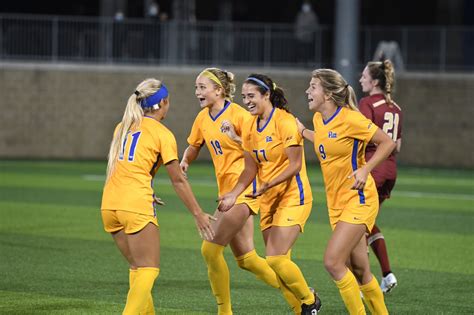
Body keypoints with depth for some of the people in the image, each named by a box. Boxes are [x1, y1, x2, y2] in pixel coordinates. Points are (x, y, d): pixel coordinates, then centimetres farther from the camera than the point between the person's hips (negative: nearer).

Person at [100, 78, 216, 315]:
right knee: (148, 270, -2)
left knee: (137, 267, 18)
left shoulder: (122, 127, 15)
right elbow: (178, 181, 0)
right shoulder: (163, 134, -2)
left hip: (109, 205, 7)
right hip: (137, 207, -7)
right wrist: (198, 214, 6)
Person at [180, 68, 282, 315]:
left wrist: (236, 138, -26)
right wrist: (184, 162, 3)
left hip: (244, 188, -9)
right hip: (226, 190, 9)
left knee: (211, 249, -15)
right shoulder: (203, 118, 10)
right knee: (245, 258, 11)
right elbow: (193, 148, 23)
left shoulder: (238, 114, -13)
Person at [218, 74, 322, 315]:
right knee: (278, 261, 4)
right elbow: (250, 169, 11)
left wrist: (268, 185, -27)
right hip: (269, 202, 8)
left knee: (275, 258, -16)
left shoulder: (285, 122, -15)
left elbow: (295, 165, -18)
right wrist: (234, 194, -2)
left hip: (293, 197, -8)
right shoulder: (249, 126, 7)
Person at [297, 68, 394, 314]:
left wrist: (365, 169, -19)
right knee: (359, 272, 9)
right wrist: (302, 131, 20)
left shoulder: (350, 119, -15)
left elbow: (387, 143, -10)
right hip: (336, 202, 8)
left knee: (332, 262, -18)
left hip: (358, 200, -8)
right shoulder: (318, 119, 7)